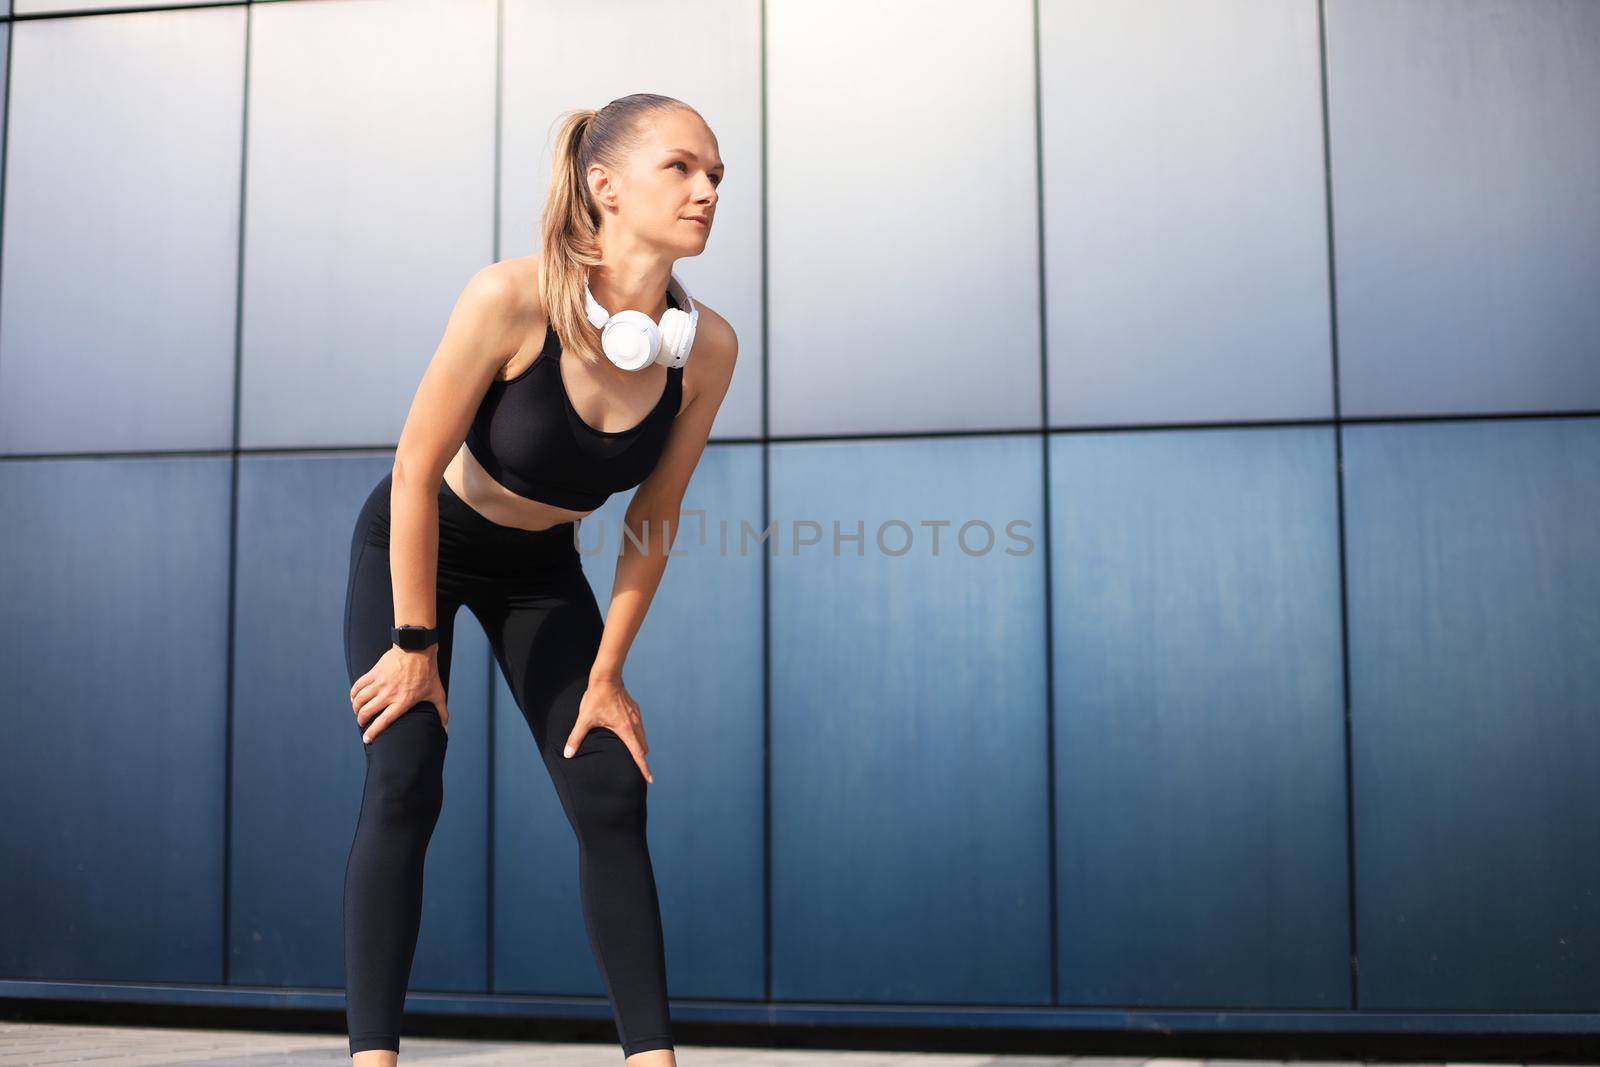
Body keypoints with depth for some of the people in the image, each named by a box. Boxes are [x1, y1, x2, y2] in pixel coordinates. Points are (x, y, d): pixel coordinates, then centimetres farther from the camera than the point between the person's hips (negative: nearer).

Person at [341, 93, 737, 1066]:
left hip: (541, 569, 3)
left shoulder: (708, 347, -21)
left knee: (612, 796, -4)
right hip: (414, 546, -3)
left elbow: (653, 526, -10)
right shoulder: (512, 300, -32)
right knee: (405, 783, -13)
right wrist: (415, 644, -17)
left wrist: (605, 673, -6)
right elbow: (416, 472, -23)